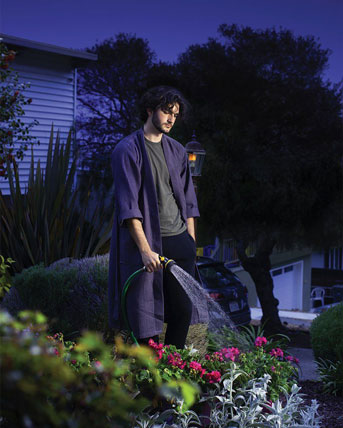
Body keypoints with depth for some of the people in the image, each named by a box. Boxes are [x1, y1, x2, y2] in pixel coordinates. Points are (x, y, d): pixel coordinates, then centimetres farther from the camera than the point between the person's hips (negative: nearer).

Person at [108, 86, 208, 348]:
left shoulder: (177, 151, 15)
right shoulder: (128, 150, -5)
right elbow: (128, 206, -12)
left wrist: (191, 244, 10)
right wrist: (145, 249, -19)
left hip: (179, 241, 6)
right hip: (147, 239, -6)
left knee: (184, 311, 6)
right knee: (146, 315, -2)